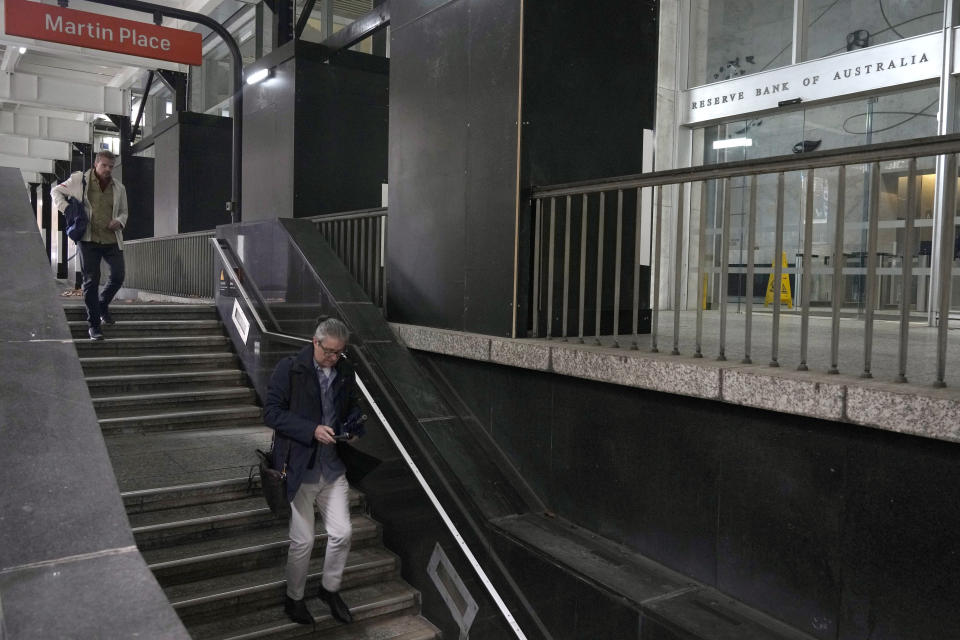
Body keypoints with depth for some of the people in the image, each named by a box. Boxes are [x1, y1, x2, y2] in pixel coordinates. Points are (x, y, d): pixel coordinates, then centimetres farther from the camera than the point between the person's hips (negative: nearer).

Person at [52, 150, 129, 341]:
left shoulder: (118, 188, 10)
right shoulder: (79, 180, 1)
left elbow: (123, 211, 21)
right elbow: (56, 191, 13)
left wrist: (120, 221, -2)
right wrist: (66, 208, -6)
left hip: (112, 240, 3)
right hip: (88, 239, -3)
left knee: (118, 276, -1)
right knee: (91, 281, -1)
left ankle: (103, 305, 29)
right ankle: (93, 324, 6)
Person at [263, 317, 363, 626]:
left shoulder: (346, 372, 5)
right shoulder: (290, 368, -10)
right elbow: (271, 411, -13)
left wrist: (351, 428, 0)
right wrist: (312, 430, -22)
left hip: (333, 467, 4)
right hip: (300, 467, -4)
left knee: (342, 533, 5)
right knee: (303, 540, 5)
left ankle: (330, 588, 30)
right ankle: (294, 598, 28)